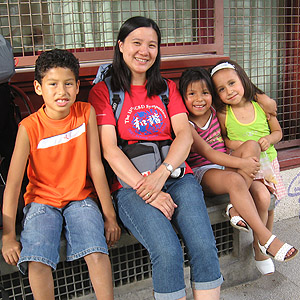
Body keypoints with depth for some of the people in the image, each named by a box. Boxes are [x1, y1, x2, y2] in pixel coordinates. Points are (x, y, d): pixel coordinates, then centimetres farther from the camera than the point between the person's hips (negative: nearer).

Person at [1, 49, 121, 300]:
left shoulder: (86, 113, -6)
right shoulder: (29, 128, -11)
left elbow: (96, 166, -5)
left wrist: (110, 216, -3)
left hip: (81, 198, 1)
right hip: (42, 201, 0)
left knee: (96, 253, -23)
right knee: (36, 262, -23)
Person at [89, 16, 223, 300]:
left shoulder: (167, 88, 19)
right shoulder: (103, 91, 8)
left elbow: (184, 134, 6)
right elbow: (109, 149, -3)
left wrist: (162, 173, -14)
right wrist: (145, 190, -16)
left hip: (175, 174, 3)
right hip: (130, 183, -3)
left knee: (204, 247, -22)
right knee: (168, 252, -27)